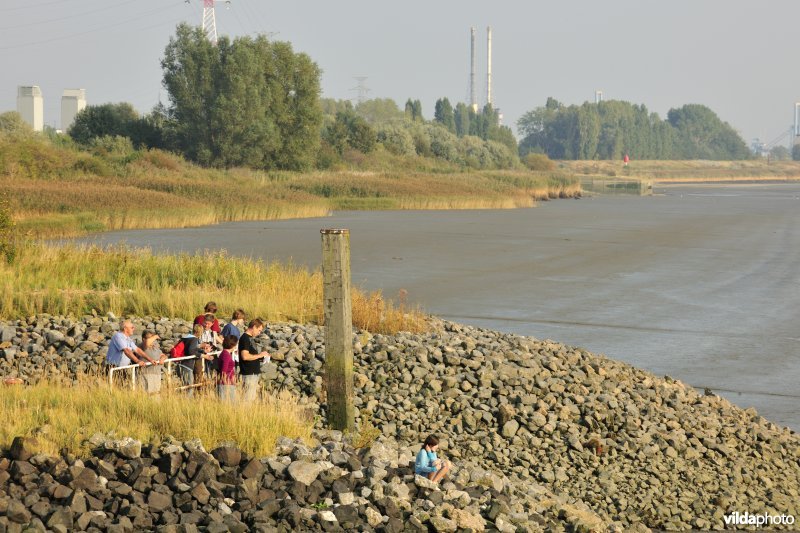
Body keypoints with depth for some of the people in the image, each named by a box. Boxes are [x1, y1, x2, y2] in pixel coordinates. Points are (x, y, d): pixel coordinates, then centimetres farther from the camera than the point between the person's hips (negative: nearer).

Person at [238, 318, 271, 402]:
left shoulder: (250, 338, 17)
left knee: (253, 398, 10)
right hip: (249, 374, -10)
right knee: (248, 399, -9)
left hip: (254, 373, 10)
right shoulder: (245, 338, -13)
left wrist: (261, 358, 10)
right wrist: (259, 355, -14)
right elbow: (245, 356, -23)